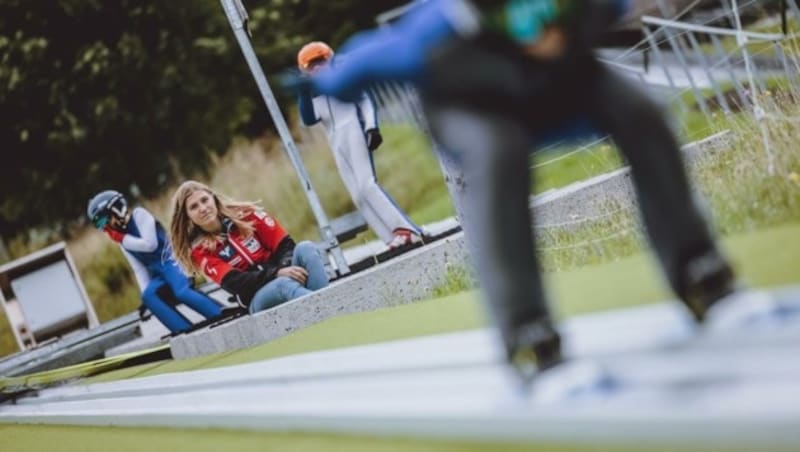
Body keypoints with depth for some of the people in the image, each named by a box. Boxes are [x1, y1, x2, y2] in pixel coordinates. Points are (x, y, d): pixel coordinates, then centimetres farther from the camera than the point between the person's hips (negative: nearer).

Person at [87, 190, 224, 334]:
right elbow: (139, 269, 15)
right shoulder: (123, 242, 17)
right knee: (148, 296, -23)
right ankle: (186, 331, -28)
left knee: (181, 293, -31)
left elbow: (150, 244, -17)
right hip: (158, 274, 7)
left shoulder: (139, 215, -4)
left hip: (170, 261, -7)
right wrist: (145, 289, 2)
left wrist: (123, 239, -11)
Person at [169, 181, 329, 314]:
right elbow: (235, 282, -13)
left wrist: (286, 267, -20)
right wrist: (277, 273, -27)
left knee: (305, 248, -26)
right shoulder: (200, 251, 0)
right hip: (257, 298, -3)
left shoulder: (244, 214, 8)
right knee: (285, 284, -36)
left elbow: (286, 245, 3)